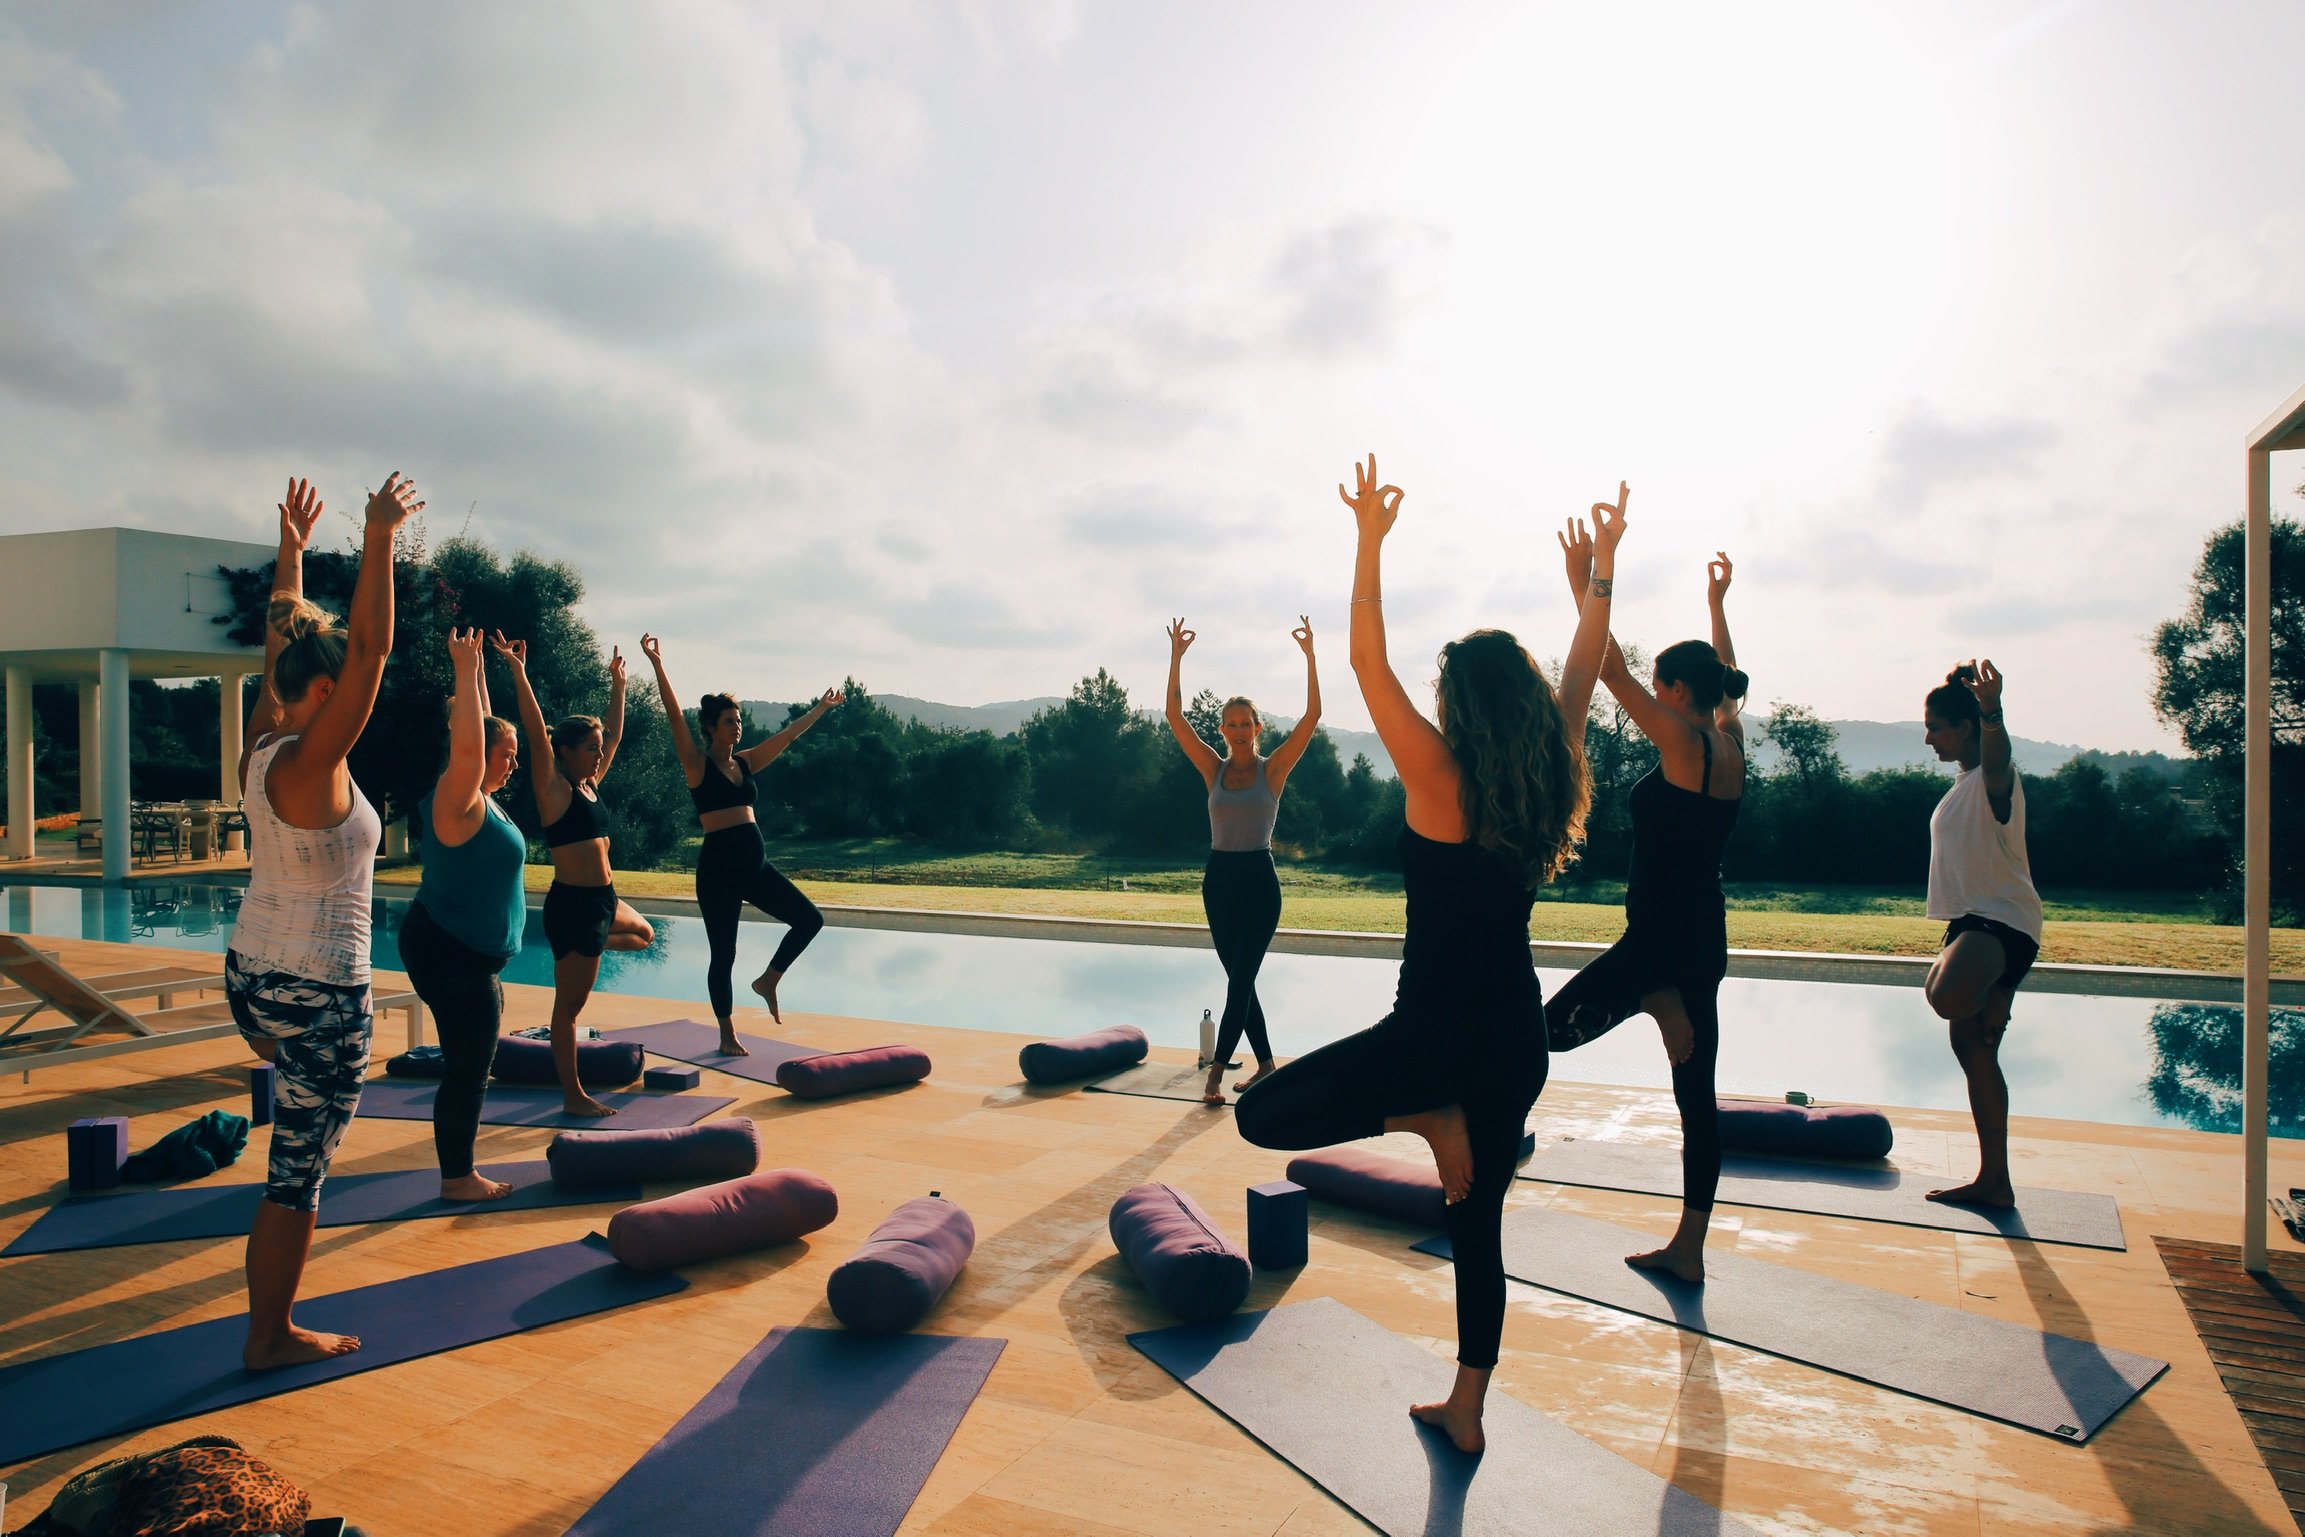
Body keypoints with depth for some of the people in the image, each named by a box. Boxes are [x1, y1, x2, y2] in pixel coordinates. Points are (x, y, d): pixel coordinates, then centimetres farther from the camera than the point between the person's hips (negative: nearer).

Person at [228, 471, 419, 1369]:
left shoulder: (263, 752, 2)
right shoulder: (310, 767, -21)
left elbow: (280, 650, 14)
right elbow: (370, 651, -29)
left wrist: (292, 547, 21)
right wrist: (378, 539, -27)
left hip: (250, 977, 9)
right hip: (315, 995, -9)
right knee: (299, 1170, 4)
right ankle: (270, 1339, 16)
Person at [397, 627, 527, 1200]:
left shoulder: (481, 801, 10)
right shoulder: (458, 802, -15)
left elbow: (483, 729, 21)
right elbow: (465, 744, -31)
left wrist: (478, 672, 21)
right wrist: (465, 670, -27)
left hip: (466, 954, 10)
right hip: (449, 954, -10)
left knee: (469, 1064, 16)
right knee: (467, 1066, -4)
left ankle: (459, 1169, 26)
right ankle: (457, 1179, 4)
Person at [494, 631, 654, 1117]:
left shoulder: (590, 784, 11)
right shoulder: (553, 787, -9)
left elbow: (615, 734, 21)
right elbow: (537, 733, -21)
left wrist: (617, 683, 26)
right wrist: (519, 673, -27)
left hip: (604, 900, 9)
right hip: (573, 903, -9)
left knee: (643, 934, 34)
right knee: (570, 1004, 1)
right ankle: (572, 1095, 9)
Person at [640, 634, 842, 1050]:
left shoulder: (746, 762, 12)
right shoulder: (698, 765, -4)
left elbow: (789, 734, 19)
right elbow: (675, 717, -15)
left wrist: (821, 708, 24)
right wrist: (657, 665, -22)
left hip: (755, 864, 6)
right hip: (719, 867, -6)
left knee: (809, 919, 0)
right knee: (723, 954, 2)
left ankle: (767, 981, 19)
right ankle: (727, 1035, 17)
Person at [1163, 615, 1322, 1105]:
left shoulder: (1272, 769, -1)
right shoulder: (1213, 769, 6)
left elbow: (1312, 715, -10)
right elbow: (1175, 716, 0)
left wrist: (1309, 655, -14)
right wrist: (1177, 657, -6)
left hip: (1259, 880, -4)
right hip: (1218, 879, 4)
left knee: (1240, 978, -7)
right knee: (1239, 977, 10)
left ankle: (1217, 1070, -7)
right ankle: (1265, 1064, 23)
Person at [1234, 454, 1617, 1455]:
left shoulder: (1440, 780, -14)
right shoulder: (1549, 781, 1)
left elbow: (1369, 663, -13)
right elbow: (1581, 676, 14)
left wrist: (1371, 540, -10)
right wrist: (1602, 568, 18)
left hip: (1437, 1029, -7)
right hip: (1519, 1034, 7)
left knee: (1262, 1113, 3)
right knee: (1477, 1221, 19)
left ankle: (1427, 1121, -2)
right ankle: (1465, 1409, 28)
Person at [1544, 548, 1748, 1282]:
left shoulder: (1684, 745, -15)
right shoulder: (1730, 744, 6)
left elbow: (1613, 670, -15)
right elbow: (1728, 678, 26)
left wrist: (1585, 587, -10)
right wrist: (1717, 605, 33)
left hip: (1661, 936, -9)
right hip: (1707, 938, 9)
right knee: (1696, 1094, 11)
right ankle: (1688, 1248, 17)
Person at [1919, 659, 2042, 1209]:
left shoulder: (1993, 777, -11)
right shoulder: (1962, 783, 18)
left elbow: (1996, 761, -38)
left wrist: (1992, 712, -61)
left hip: (2003, 920, -10)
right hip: (1970, 921, 10)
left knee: (1947, 996, -40)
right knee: (1972, 1048, 12)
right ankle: (1993, 1181, 20)